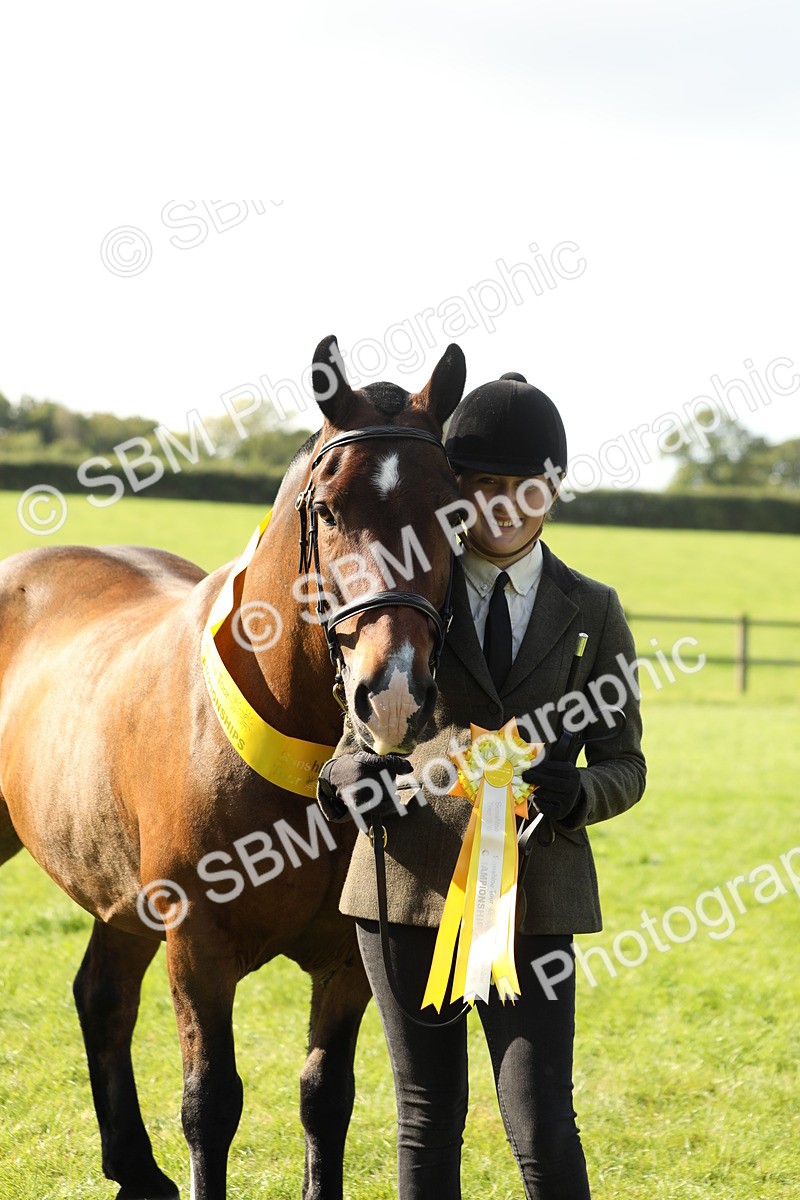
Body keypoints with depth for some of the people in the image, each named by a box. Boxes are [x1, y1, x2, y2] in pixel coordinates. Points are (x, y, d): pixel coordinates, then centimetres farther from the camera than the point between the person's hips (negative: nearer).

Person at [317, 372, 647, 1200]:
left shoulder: (592, 613, 7)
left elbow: (625, 765, 7)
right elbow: (359, 736, 7)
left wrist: (574, 792, -17)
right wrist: (347, 779, -18)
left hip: (532, 896, 0)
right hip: (409, 883, 0)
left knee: (541, 1126, -5)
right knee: (427, 1119, 8)